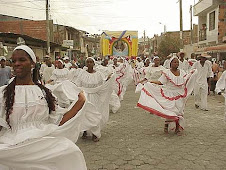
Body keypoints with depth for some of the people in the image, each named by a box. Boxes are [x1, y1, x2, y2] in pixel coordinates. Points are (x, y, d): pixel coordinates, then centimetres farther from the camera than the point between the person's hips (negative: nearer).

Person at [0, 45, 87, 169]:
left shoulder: (44, 92, 11)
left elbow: (59, 121, 6)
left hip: (46, 142, 3)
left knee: (72, 152, -22)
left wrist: (80, 103, -1)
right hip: (16, 146, -2)